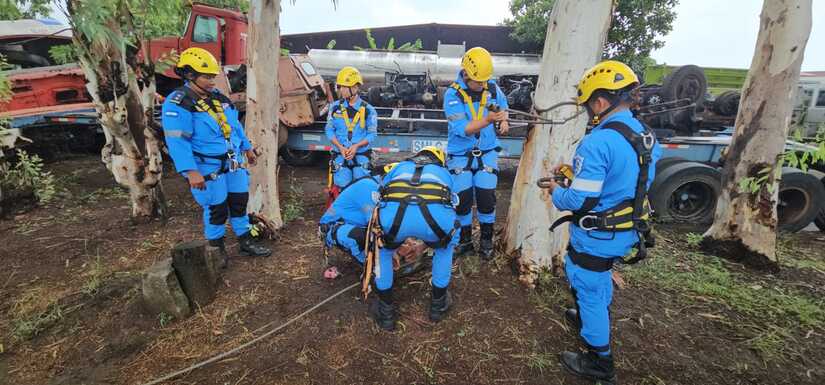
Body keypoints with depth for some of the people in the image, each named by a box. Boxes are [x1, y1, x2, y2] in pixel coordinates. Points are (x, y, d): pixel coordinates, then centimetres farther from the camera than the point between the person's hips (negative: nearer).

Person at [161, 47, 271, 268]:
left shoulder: (217, 96, 10)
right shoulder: (177, 104, -14)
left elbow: (235, 124, 19)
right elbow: (177, 141, -21)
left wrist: (247, 148, 22)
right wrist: (190, 171, -28)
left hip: (234, 163, 7)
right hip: (208, 167, -7)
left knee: (240, 202, 12)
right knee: (216, 209, 4)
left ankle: (246, 243, 26)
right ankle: (217, 248, 24)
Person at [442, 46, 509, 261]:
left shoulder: (493, 88, -3)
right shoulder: (453, 94, -16)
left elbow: (503, 105, 20)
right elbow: (461, 129, -26)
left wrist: (503, 119, -1)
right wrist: (488, 120, -38)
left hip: (487, 152, 2)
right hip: (460, 155, -2)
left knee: (486, 198, -2)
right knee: (463, 199, 1)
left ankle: (486, 240, 18)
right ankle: (465, 239, 22)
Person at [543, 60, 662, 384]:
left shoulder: (597, 142, -28)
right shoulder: (645, 135, 1)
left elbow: (579, 201, -28)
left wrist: (556, 192, -6)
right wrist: (577, 170, 9)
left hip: (596, 236, -9)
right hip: (625, 231, 9)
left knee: (588, 289, 10)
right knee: (601, 279, 31)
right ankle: (594, 319, 54)